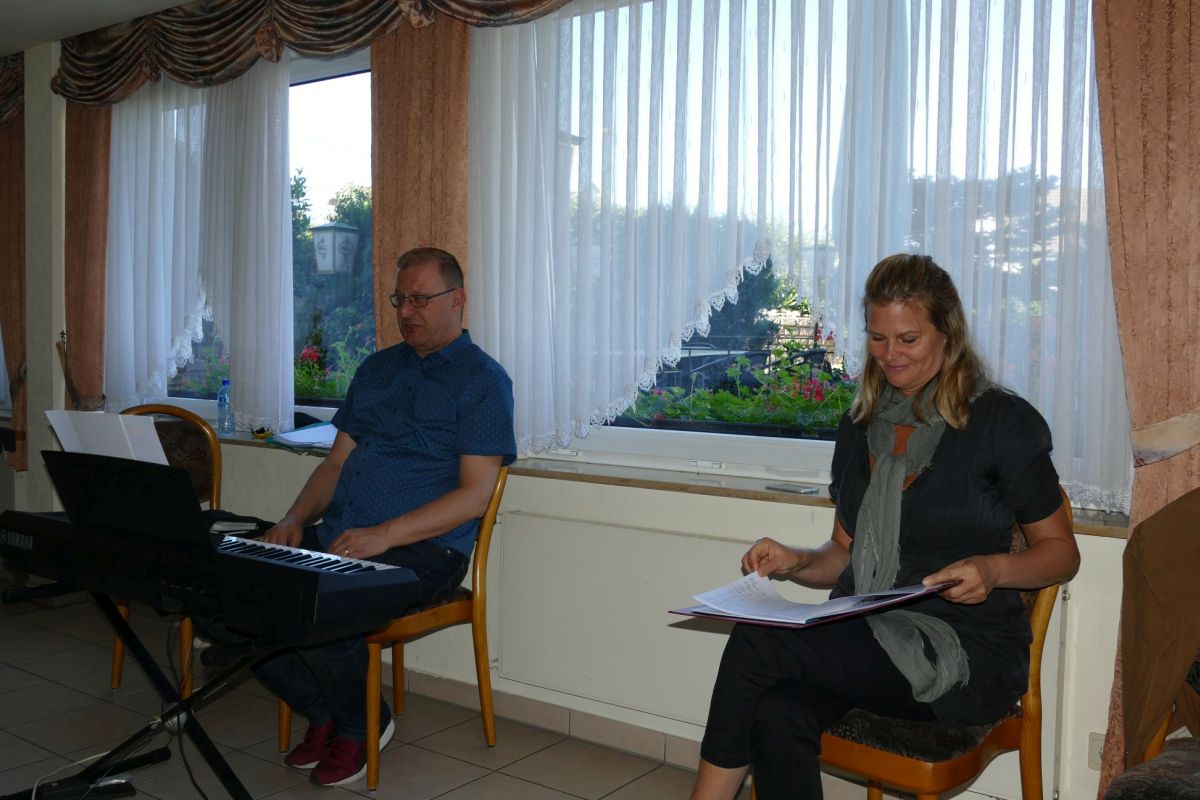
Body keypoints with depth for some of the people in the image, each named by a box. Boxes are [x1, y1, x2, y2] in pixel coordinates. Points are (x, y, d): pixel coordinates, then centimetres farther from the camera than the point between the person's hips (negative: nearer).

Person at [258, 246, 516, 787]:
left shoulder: (483, 379, -2)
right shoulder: (376, 369, 20)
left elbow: (475, 495, -12)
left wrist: (384, 535, -21)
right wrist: (295, 519, 2)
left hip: (421, 550, -7)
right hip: (335, 538, 7)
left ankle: (361, 724, 2)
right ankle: (322, 712, 8)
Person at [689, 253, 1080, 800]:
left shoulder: (1003, 422, -2)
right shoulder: (861, 425, 14)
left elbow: (1060, 552, 3)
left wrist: (993, 569, -18)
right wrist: (796, 564, -2)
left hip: (964, 652, -4)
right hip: (864, 636, 5)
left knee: (758, 643, -27)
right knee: (777, 718, -31)